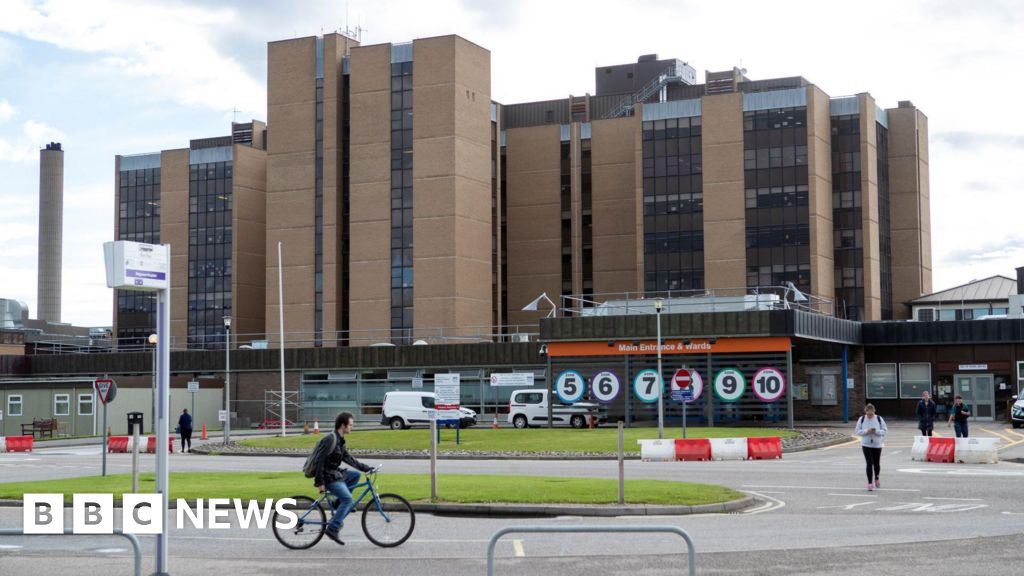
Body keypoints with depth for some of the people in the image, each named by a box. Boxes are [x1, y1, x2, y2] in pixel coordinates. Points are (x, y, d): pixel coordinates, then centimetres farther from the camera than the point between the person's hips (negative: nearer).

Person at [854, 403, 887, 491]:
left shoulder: (879, 419, -4)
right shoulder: (861, 419, -3)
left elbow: (885, 430, -1)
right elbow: (857, 431, -2)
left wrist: (877, 431, -20)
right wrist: (866, 431, -19)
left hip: (877, 445, 1)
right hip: (866, 445, -1)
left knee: (876, 463, 12)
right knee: (869, 464, -8)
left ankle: (876, 479, 39)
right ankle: (870, 483, -4)